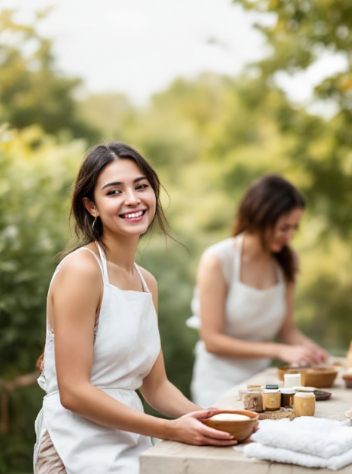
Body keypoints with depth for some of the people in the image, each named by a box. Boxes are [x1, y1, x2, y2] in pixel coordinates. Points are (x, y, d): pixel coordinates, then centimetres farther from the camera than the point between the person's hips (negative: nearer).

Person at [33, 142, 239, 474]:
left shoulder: (147, 283, 10)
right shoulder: (80, 269, -13)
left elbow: (155, 386, 12)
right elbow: (73, 392, -17)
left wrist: (203, 419, -6)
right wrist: (171, 430, -18)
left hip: (132, 445, 7)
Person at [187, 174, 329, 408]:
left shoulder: (287, 260, 3)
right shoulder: (217, 261, -14)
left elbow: (286, 329, 7)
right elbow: (212, 341, -14)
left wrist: (310, 347, -14)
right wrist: (279, 350, -20)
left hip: (262, 379, 5)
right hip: (220, 385, -4)